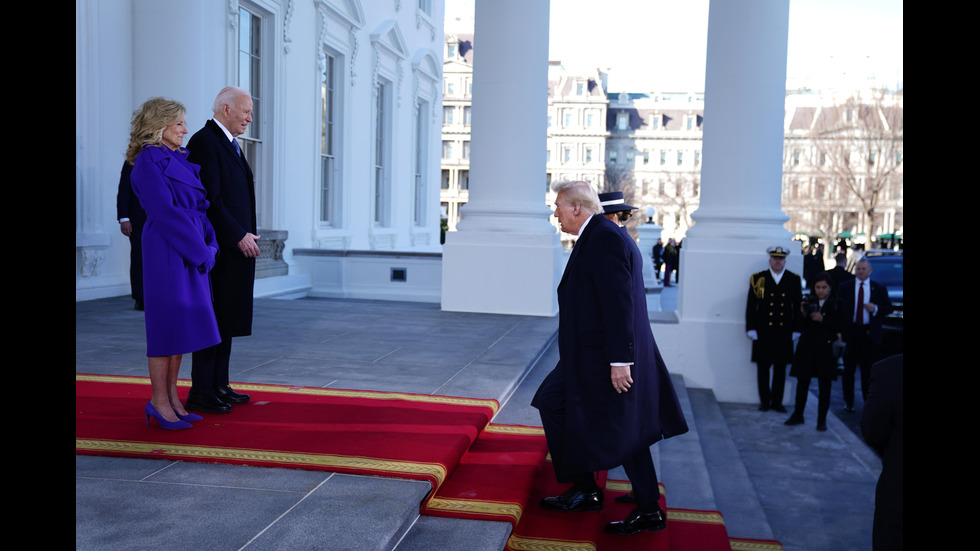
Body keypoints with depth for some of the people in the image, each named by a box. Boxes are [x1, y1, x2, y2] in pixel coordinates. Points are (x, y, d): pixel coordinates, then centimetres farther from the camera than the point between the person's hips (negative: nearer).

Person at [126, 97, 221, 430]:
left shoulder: (181, 160, 16)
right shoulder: (149, 162, -10)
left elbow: (198, 208, 15)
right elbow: (166, 213, -17)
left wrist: (210, 246, 2)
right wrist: (201, 251, -16)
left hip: (193, 251, 8)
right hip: (167, 251, -8)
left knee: (183, 323, 10)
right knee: (167, 322, -3)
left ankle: (172, 398, 18)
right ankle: (159, 401, 7)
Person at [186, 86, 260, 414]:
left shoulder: (230, 144, 19)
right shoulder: (204, 141, -11)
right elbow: (209, 198, -18)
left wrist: (246, 235, 12)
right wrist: (238, 236, -17)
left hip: (237, 246, 10)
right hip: (219, 248, -10)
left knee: (226, 319, 12)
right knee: (213, 319, -5)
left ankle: (218, 386, 20)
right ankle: (200, 392, 2)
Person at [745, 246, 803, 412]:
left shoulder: (794, 280, 6)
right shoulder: (758, 279, 1)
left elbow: (798, 306, 9)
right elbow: (751, 305, 1)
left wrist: (797, 329, 5)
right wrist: (751, 328, -3)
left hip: (784, 333, 1)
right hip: (763, 332, -1)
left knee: (781, 368, 7)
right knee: (763, 367, 4)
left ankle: (777, 402, 17)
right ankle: (765, 401, 15)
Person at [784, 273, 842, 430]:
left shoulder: (836, 304, 0)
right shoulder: (809, 302, 6)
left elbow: (840, 327, -7)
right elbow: (801, 326, 5)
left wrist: (822, 319, -15)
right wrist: (804, 315, -12)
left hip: (826, 348, -2)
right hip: (807, 347, 2)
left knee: (824, 385, 4)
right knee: (802, 382, 6)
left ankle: (822, 419, 13)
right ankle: (798, 415, 18)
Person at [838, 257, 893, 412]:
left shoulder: (879, 288, 6)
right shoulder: (845, 287, 4)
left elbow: (888, 308, 6)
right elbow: (839, 308, -1)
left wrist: (876, 309, -14)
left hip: (870, 334, 0)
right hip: (850, 332, 0)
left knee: (868, 370, 4)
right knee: (849, 369, 7)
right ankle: (848, 402, 17)